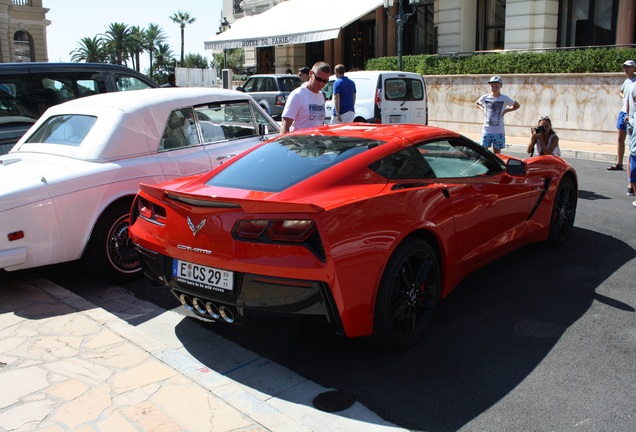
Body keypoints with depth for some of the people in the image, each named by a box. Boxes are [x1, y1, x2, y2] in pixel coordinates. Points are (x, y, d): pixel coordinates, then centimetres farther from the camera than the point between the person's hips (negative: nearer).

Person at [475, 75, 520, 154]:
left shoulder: (505, 99, -3)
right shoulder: (485, 97, 0)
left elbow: (517, 105, 12)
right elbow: (477, 103, 21)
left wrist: (506, 110, -1)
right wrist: (483, 109, 4)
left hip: (499, 131, -1)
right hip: (486, 130, 1)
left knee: (497, 152, 6)